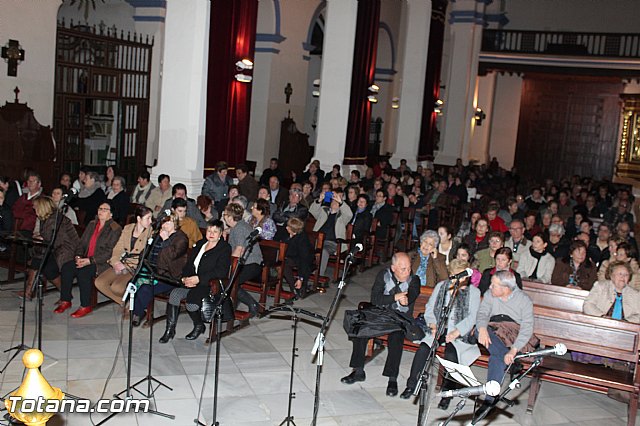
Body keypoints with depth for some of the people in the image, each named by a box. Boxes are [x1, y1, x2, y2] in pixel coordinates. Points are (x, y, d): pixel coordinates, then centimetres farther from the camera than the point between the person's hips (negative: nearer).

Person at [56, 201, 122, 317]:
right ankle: (65, 301, -6)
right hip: (85, 259, 7)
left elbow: (110, 252, -15)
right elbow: (82, 243, 16)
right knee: (66, 267, -16)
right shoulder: (92, 224, 16)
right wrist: (78, 256, -4)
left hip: (103, 263, -7)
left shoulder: (115, 229, -8)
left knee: (83, 271, -30)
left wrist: (90, 260, -21)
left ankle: (86, 306, -17)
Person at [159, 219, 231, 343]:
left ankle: (199, 326, 0)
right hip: (192, 282, 6)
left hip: (211, 285, -6)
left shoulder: (225, 248, -4)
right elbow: (189, 263, 18)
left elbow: (221, 271, -16)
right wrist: (185, 277, -4)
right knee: (174, 294, -20)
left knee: (191, 299, -29)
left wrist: (199, 279, -21)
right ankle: (170, 329, -10)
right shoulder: (200, 244, 18)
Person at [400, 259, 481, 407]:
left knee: (451, 354, -31)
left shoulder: (473, 292, 6)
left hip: (459, 333, -2)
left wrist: (457, 331, -23)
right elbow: (429, 309, 11)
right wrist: (433, 324, -10)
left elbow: (472, 317, -6)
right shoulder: (441, 286, 15)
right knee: (423, 348, -25)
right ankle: (411, 385, -13)